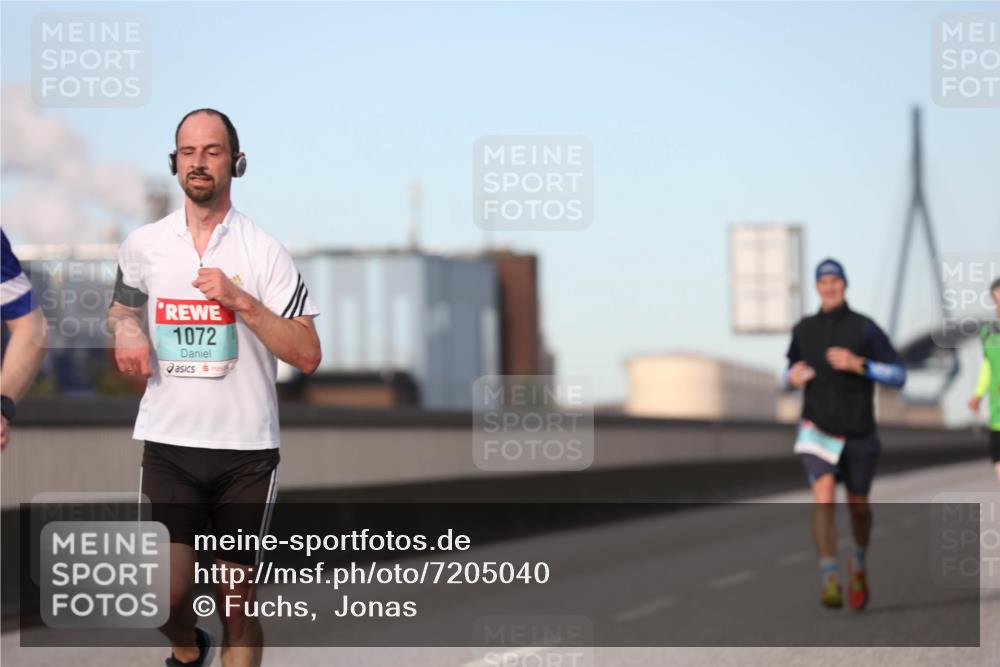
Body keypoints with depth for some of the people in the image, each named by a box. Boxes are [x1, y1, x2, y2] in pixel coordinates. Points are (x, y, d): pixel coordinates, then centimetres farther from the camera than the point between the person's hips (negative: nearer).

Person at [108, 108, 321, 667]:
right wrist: (127, 333, 3)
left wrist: (240, 300, -18)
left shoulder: (264, 252, -3)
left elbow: (308, 355, -8)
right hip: (169, 445, 2)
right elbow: (123, 306, 27)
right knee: (168, 595, -6)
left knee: (236, 604, 3)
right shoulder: (143, 245, 6)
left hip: (246, 451, -1)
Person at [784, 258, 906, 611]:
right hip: (817, 431, 0)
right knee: (823, 498, -21)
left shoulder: (864, 328, -9)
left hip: (858, 434, 0)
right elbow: (791, 370, 18)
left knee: (858, 506, 12)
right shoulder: (803, 329, 1)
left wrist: (858, 364, -24)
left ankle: (859, 565, 42)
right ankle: (829, 579, -22)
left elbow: (898, 376, -11)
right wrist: (793, 377, -7)